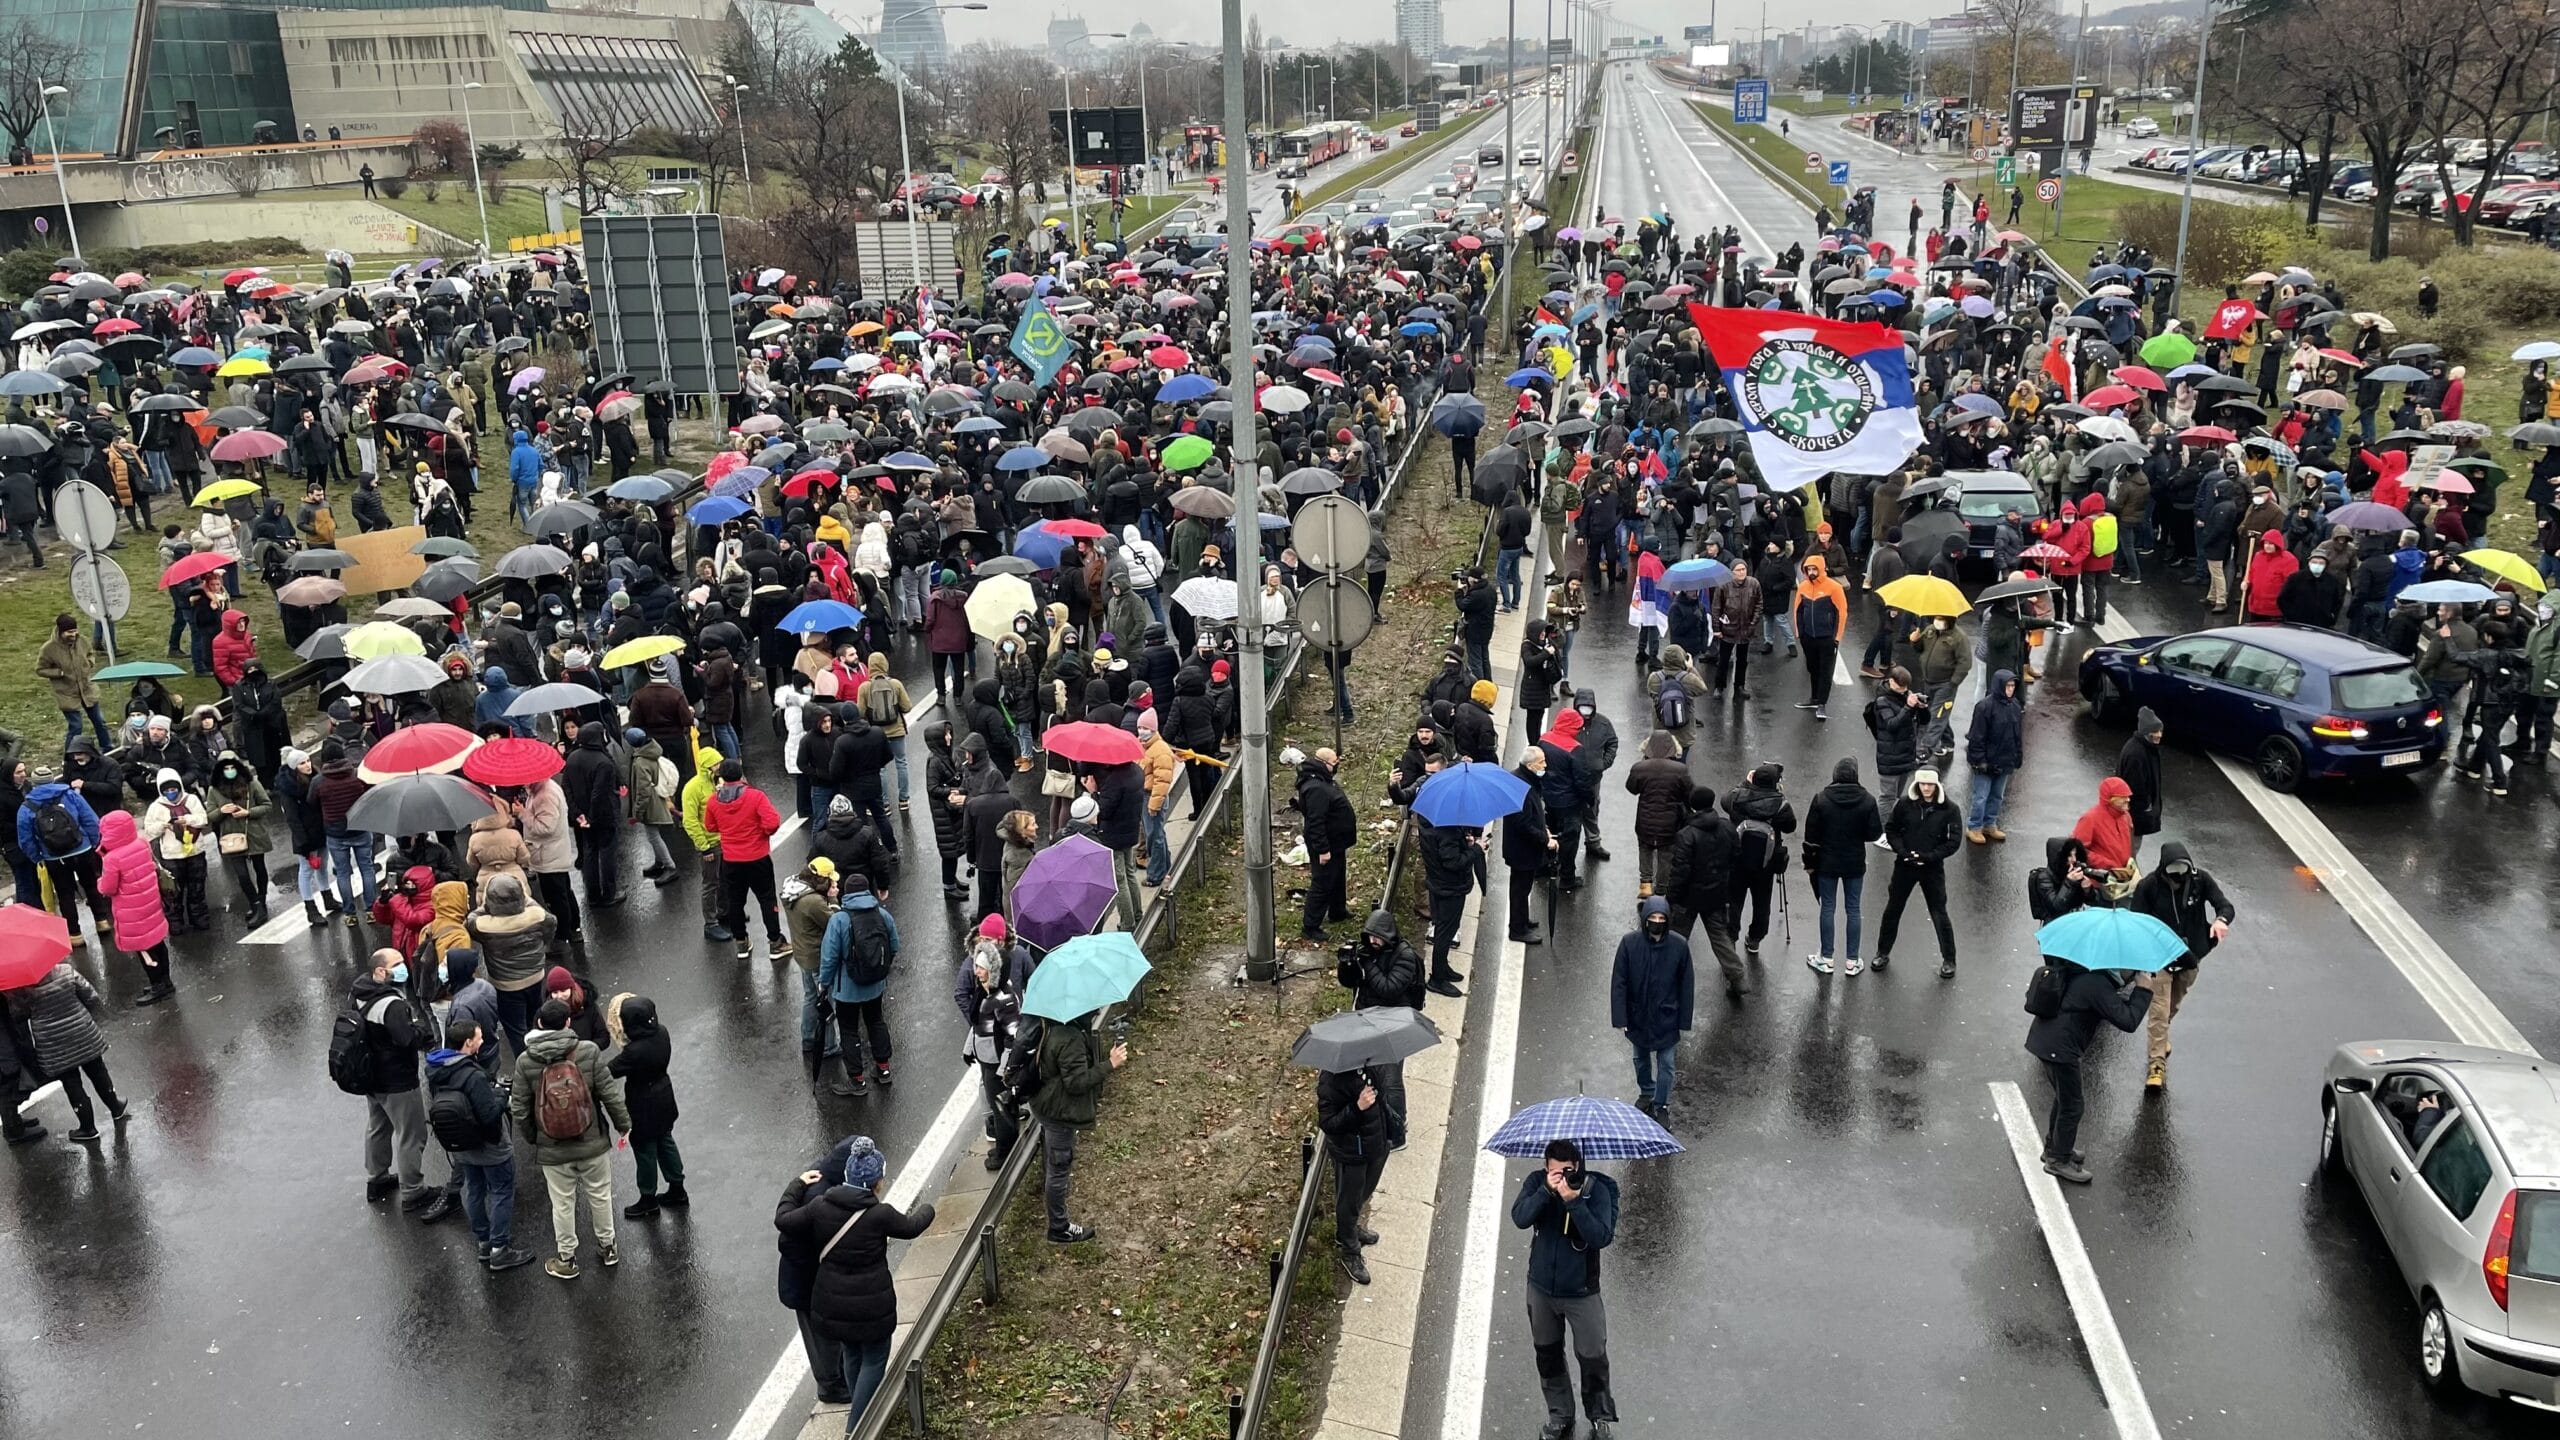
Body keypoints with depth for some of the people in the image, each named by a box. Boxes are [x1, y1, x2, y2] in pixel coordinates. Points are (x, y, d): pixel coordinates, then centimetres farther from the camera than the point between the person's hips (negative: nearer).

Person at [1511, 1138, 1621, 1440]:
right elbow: (1520, 1218, -25)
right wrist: (1545, 1191, -36)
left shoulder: (1596, 1189, -19)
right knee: (1548, 1356, 18)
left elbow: (1601, 1237, -29)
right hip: (1541, 1288, 3)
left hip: (1581, 1292, -3)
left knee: (1593, 1358, 7)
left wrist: (1574, 1201, -37)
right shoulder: (1536, 1181, -11)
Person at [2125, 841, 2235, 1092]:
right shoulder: (2148, 886, -18)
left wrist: (2221, 919, -42)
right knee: (2159, 1012, -11)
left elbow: (2226, 905, -17)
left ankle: (2160, 1038, 51)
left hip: (2190, 958, 4)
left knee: (2172, 1007, 24)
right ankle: (2157, 1064, -8)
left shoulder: (2200, 879, -12)